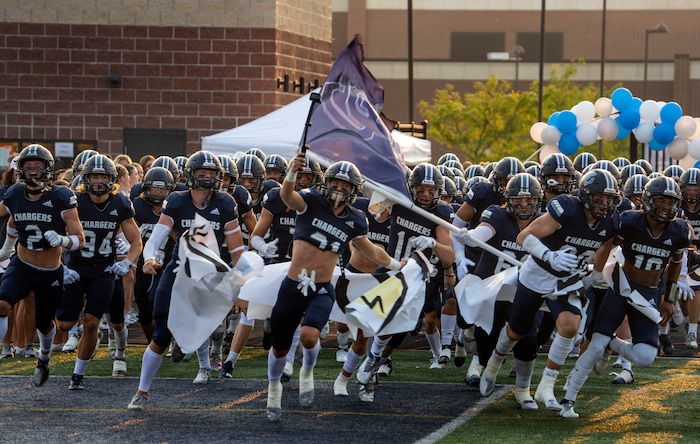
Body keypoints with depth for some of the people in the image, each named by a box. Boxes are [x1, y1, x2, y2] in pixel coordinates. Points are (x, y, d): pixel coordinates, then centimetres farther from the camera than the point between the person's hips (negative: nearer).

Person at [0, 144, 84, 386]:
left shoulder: (61, 199, -18)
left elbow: (79, 240, -17)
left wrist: (61, 240, -37)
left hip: (51, 274, -1)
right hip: (22, 267, 1)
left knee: (44, 323, 19)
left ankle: (44, 358, 51)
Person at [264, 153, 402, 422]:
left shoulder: (354, 221, 4)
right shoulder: (311, 202, -7)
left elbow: (370, 250, 23)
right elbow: (287, 196, -29)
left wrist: (396, 266, 33)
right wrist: (292, 172, -50)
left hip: (322, 291, 1)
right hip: (292, 287, -1)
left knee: (309, 336, -27)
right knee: (280, 348, 11)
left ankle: (307, 372, 7)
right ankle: (274, 387, 43)